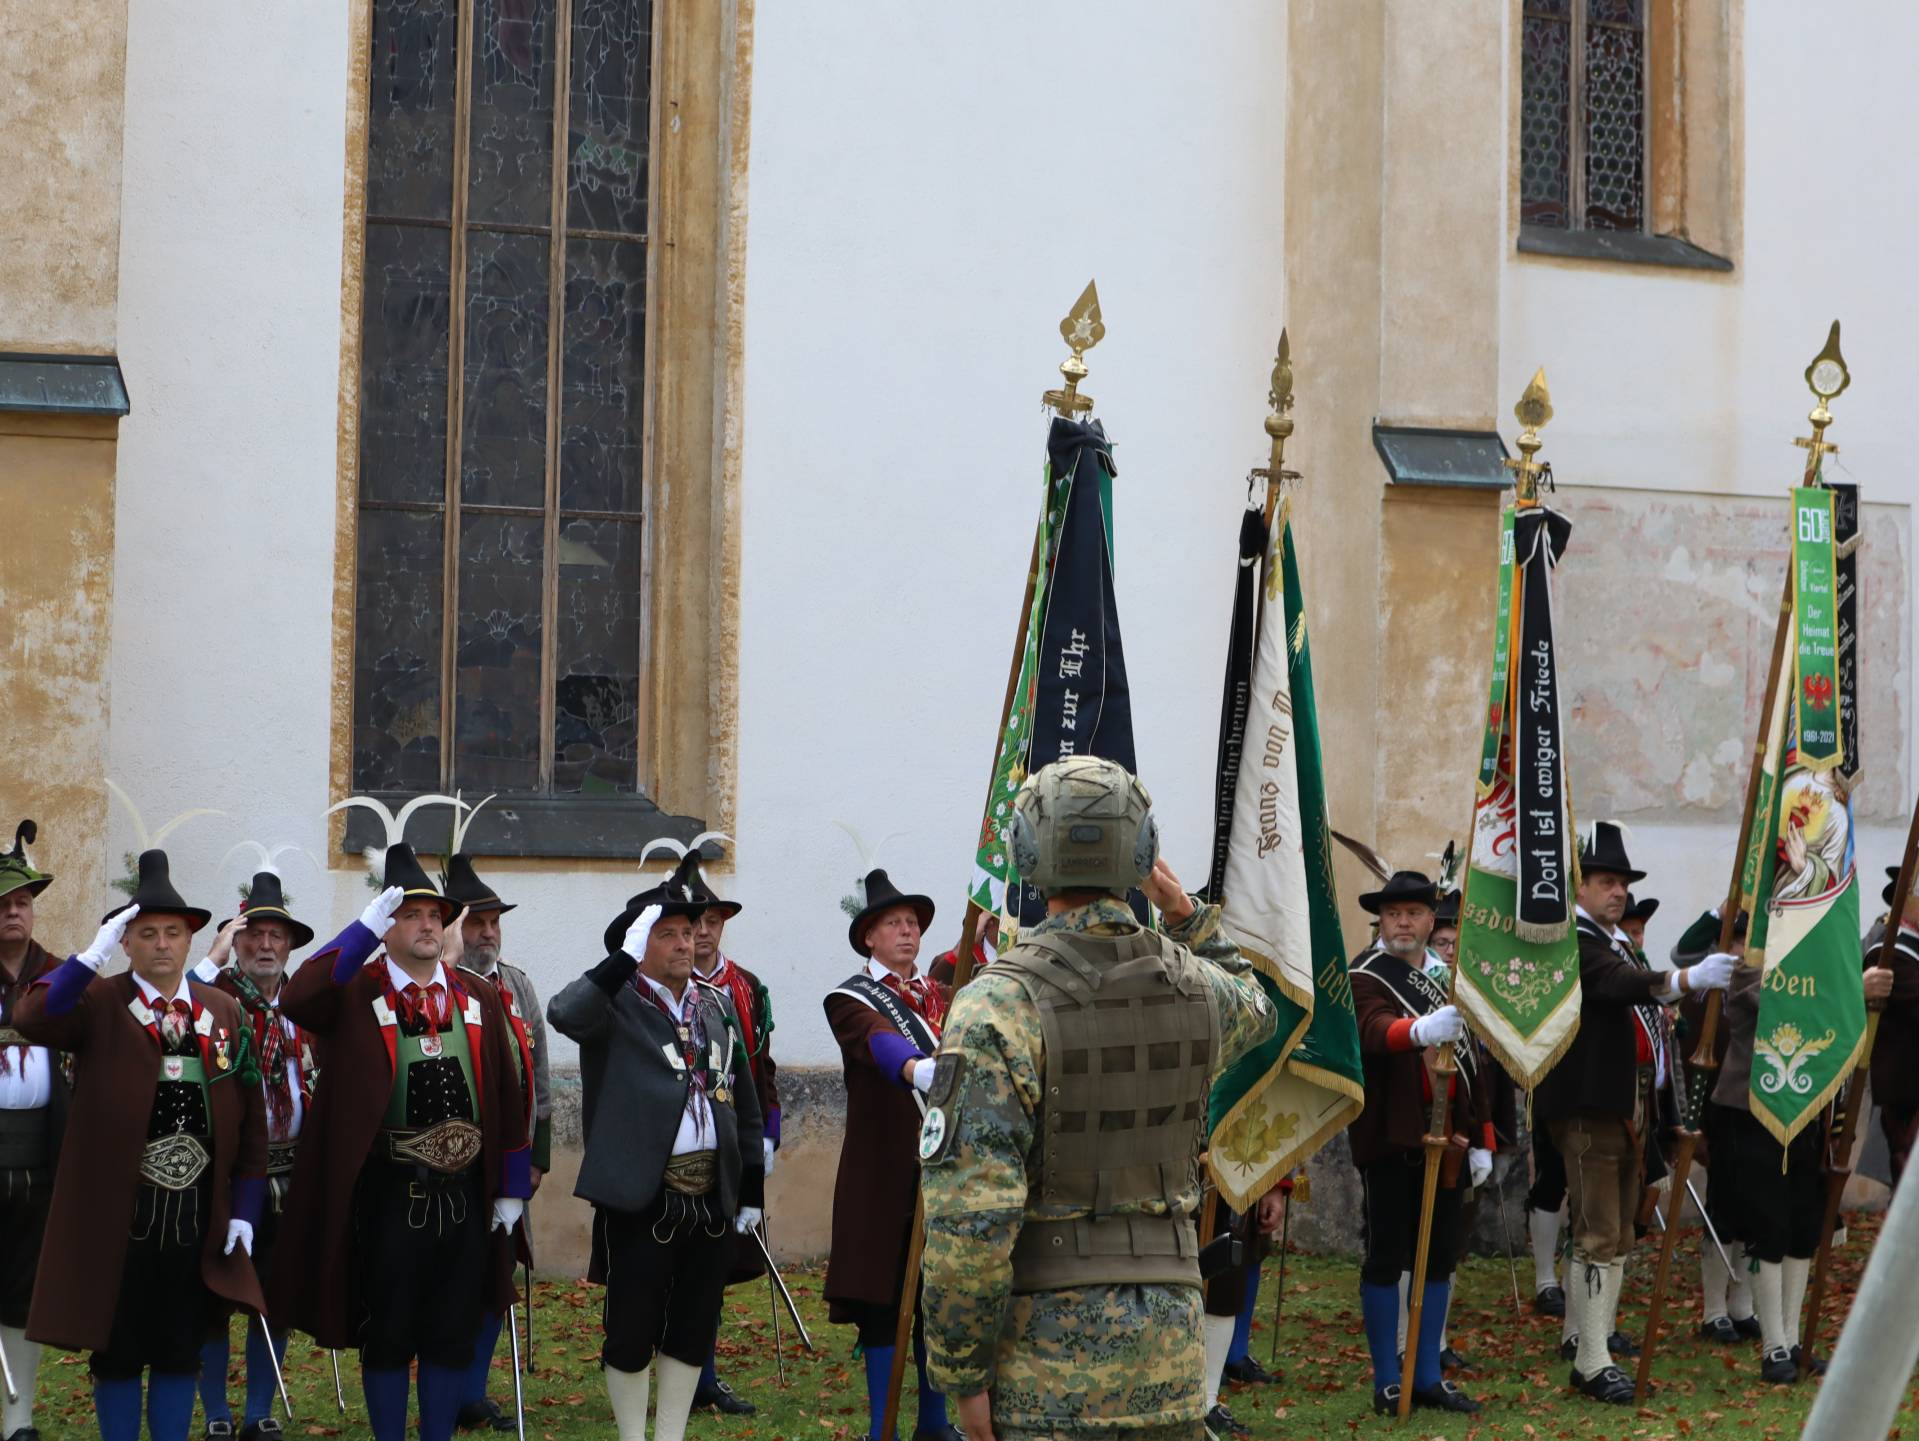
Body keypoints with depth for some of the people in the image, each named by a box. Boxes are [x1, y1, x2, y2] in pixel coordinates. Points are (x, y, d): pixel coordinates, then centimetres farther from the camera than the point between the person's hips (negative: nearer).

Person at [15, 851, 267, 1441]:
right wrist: (95, 953, -27)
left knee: (179, 1352, 11)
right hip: (117, 1215, -3)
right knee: (118, 1353, 7)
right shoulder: (98, 1003, -3)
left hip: (199, 1216, 3)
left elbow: (249, 1118, 7)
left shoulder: (224, 1011, 7)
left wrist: (245, 1210, 3)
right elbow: (30, 1020, -24)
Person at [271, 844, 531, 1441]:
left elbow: (506, 1096, 9)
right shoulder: (356, 995, -5)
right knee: (386, 1338, 6)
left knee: (453, 1335, 10)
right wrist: (364, 928, -27)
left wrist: (512, 1189, 7)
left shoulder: (478, 1000, 7)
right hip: (389, 1197, -3)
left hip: (465, 1195, 4)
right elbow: (296, 1000, -27)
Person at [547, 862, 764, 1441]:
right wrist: (628, 955, -30)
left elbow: (745, 1102, 16)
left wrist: (751, 1189, 14)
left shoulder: (717, 1004, 12)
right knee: (631, 1333, 3)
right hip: (641, 1197, -5)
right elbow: (564, 1015, -30)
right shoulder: (615, 1005, -5)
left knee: (694, 1329, 12)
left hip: (712, 1196, 5)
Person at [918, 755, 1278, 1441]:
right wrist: (1187, 915, 29)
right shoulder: (1195, 987, 2)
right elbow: (1254, 1010, 31)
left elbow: (970, 1212, -19)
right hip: (1170, 1333, 5)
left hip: (1049, 1346, -4)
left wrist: (962, 1369, -10)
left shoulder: (999, 1006, -14)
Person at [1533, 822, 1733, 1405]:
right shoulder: (1571, 942, -13)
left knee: (1618, 1234, 12)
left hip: (1629, 1106, 10)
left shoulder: (1617, 942, 19)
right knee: (1598, 1235, -11)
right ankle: (1592, 1363, -11)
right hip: (1588, 1107, -10)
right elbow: (1619, 984, -33)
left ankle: (1591, 1336, 18)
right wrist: (1688, 980, -46)